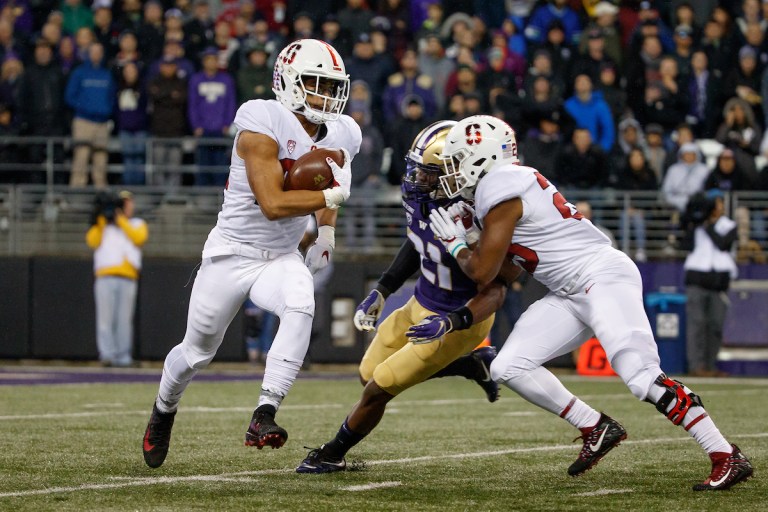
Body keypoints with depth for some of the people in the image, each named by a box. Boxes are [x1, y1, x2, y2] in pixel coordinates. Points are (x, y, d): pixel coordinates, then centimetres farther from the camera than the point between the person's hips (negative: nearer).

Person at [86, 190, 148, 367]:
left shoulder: (137, 224, 21)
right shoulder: (103, 225, 21)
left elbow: (139, 238, -2)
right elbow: (92, 241, 5)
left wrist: (121, 219, -1)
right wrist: (100, 220, -2)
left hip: (128, 278, 0)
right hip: (105, 277, 0)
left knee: (124, 319, -2)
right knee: (105, 318, -9)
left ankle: (123, 356, 0)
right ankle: (107, 353, -13)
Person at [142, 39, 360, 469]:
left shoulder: (340, 135, 0)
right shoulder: (262, 126, -21)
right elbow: (273, 204, -28)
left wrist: (327, 231, 13)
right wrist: (331, 196, -26)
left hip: (283, 257, 4)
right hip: (232, 253, -4)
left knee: (301, 308, -31)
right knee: (197, 352, 10)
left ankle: (264, 417, -33)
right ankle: (164, 410, 43)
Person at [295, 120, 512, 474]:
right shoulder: (419, 196, -11)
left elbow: (494, 292, -30)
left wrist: (450, 323, -43)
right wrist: (380, 292, 8)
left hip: (459, 321, -9)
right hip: (421, 305, 9)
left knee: (378, 390, -2)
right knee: (369, 373, 21)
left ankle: (332, 455, 25)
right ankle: (473, 365, 27)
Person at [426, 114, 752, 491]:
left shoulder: (499, 192, -12)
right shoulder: (512, 180, 17)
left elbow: (483, 273, -8)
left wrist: (455, 245, 9)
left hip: (604, 276, -10)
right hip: (571, 296, 10)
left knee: (643, 379, -22)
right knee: (508, 368, 0)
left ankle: (728, 459, -21)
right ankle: (596, 430, 6)